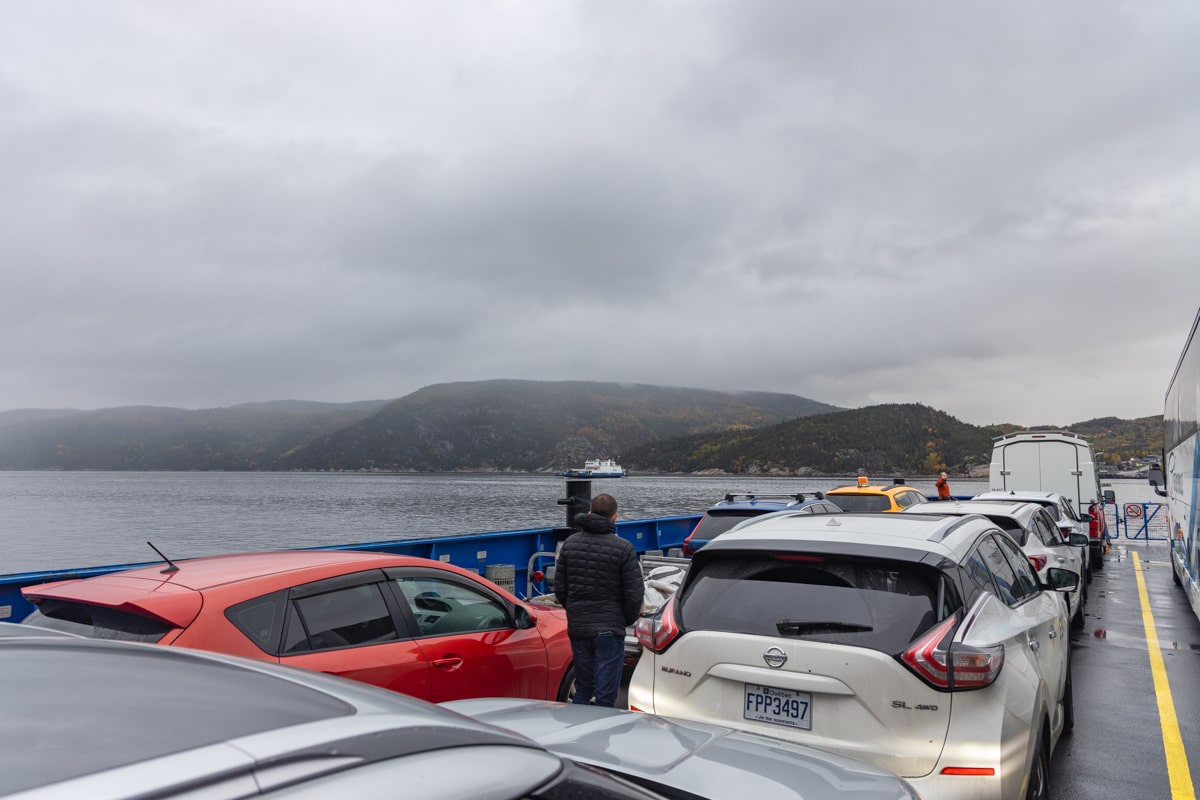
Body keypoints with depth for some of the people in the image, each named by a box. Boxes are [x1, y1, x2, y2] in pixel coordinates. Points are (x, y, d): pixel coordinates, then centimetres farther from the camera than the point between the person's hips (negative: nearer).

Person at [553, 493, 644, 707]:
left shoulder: (570, 543, 5)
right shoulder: (623, 548, -9)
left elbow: (559, 588, 9)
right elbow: (634, 593, -9)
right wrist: (627, 620, 8)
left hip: (577, 627, 5)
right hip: (609, 629, -4)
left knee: (582, 691, 17)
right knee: (606, 697, 1)